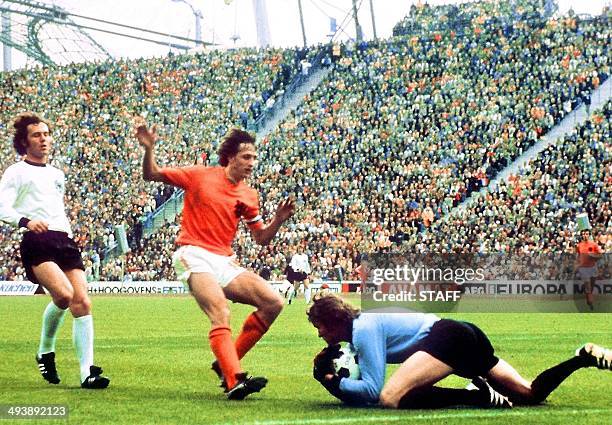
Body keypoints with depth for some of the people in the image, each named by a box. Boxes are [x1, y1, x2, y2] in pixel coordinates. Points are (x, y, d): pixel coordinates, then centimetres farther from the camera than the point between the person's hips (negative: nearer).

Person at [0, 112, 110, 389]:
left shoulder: (57, 175, 27)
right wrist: (26, 221, -24)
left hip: (64, 240, 6)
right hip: (36, 242, -6)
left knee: (82, 301, -10)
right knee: (64, 294, -27)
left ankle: (87, 373, -12)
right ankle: (45, 351, -3)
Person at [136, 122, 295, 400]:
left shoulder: (248, 196, 13)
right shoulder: (200, 176, 1)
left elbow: (261, 238, 17)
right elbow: (152, 175, 7)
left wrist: (278, 220, -2)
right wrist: (149, 149, -12)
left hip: (225, 262, 6)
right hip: (194, 256, -6)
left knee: (273, 303, -7)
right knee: (221, 313, -29)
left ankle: (227, 363, 0)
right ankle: (234, 381, -41)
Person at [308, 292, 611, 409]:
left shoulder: (363, 331, -9)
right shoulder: (359, 326, 19)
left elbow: (372, 390, -16)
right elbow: (356, 394, 17)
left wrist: (333, 381, -11)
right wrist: (332, 378, 3)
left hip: (447, 337, -10)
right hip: (466, 336, 10)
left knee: (390, 399, -26)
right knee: (530, 393, 16)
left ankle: (479, 396, -23)